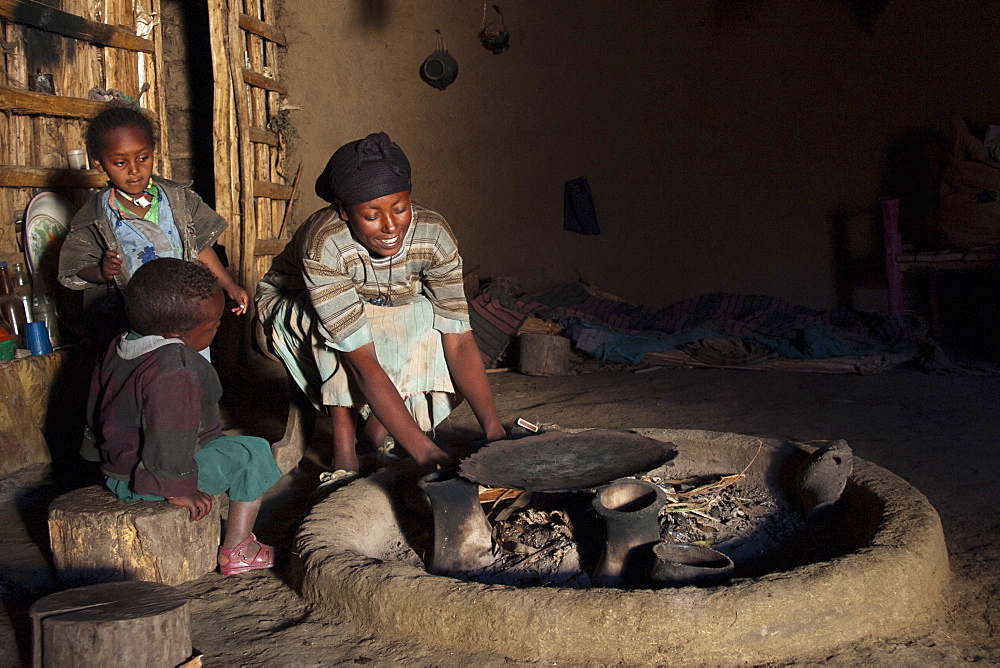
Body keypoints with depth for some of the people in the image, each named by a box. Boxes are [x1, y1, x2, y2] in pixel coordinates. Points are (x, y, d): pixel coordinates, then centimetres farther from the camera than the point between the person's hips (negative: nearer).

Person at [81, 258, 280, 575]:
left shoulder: (118, 347, 2)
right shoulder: (174, 370, -30)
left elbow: (96, 409, 13)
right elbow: (168, 439, -29)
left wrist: (100, 453, 25)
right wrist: (178, 490, -17)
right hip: (148, 481, -10)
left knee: (224, 442, 28)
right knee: (253, 452, -5)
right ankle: (236, 550, 0)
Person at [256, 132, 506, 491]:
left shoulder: (433, 234, -27)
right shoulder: (324, 245, -39)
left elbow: (459, 338, -28)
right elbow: (363, 361, -43)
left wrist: (494, 431, -40)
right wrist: (425, 453, -48)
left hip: (382, 316, 4)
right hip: (294, 313, -4)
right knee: (336, 324, -37)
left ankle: (373, 433, -8)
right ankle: (344, 448, -21)